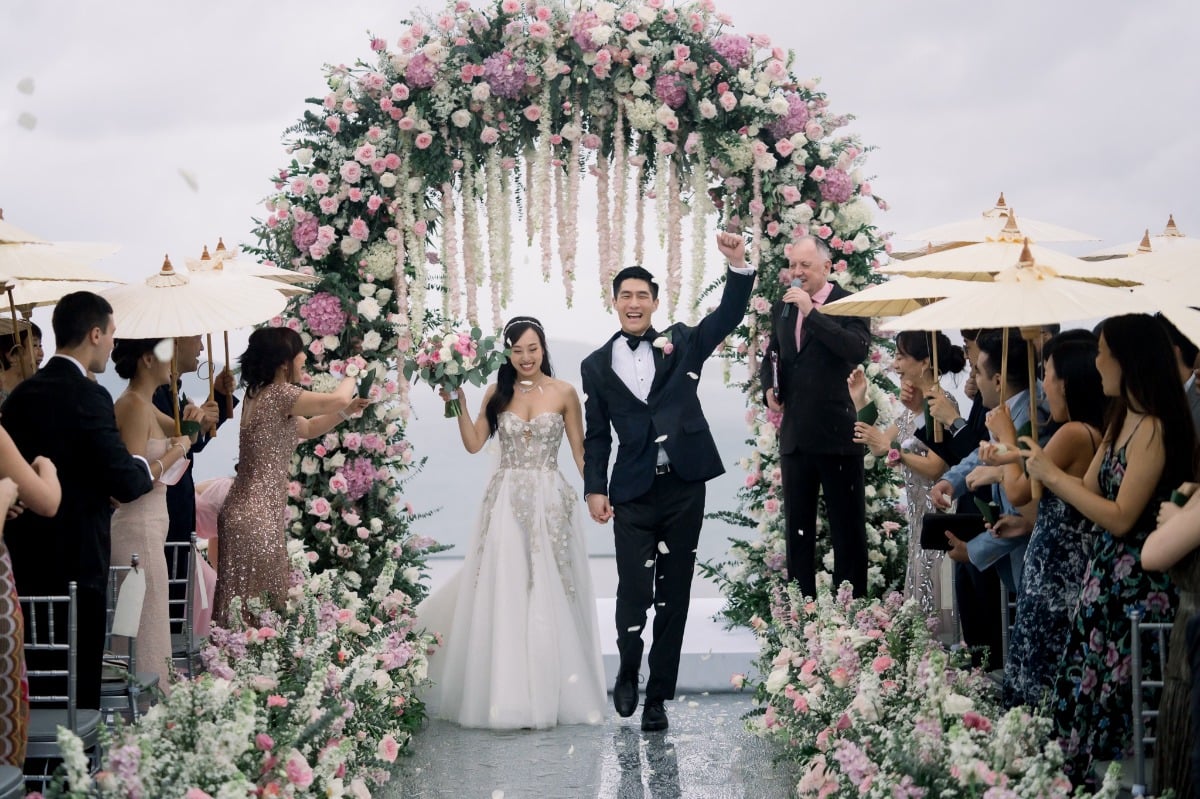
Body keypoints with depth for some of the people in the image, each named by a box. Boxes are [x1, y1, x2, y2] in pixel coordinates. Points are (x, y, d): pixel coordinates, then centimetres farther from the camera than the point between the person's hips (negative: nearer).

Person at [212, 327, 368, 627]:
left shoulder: (261, 394, 15)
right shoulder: (278, 394, -15)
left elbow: (307, 429, 27)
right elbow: (338, 399, -19)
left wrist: (345, 412, 14)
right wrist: (349, 379, 3)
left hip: (251, 510, 10)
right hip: (256, 515, -10)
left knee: (243, 604, 12)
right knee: (256, 608, -5)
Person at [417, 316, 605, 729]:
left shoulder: (564, 393, 1)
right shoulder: (497, 393, 6)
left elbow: (580, 452, 3)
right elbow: (473, 444, 1)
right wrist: (459, 402, -6)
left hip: (550, 503, -1)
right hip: (506, 503, 1)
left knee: (549, 596, 2)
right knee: (502, 596, 0)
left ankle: (551, 694, 12)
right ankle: (506, 695, 7)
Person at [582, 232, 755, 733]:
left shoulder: (681, 344, 8)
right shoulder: (597, 366, 8)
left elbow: (728, 315, -5)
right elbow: (596, 435, 7)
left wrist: (738, 265, -20)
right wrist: (595, 489, -3)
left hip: (684, 489, 1)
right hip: (633, 495, -1)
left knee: (673, 597, 6)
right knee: (633, 592, -8)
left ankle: (657, 696, 16)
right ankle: (627, 672, 21)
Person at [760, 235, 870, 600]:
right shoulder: (783, 308, 11)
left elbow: (857, 349, -25)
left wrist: (812, 312, -25)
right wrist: (769, 388, 4)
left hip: (837, 433, -6)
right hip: (795, 434, 6)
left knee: (847, 527, 2)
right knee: (797, 527, 12)